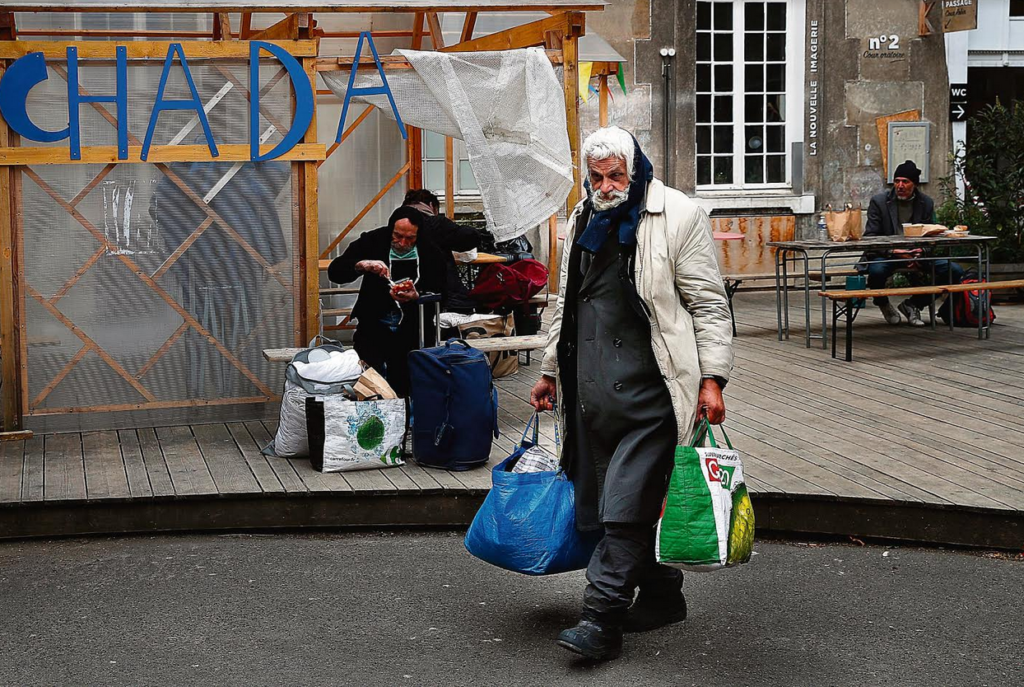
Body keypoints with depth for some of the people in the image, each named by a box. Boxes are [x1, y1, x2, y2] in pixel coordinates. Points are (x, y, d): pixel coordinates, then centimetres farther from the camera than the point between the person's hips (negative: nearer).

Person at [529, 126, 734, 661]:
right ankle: (662, 596, 25)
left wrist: (712, 378, -13)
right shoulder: (583, 221, 16)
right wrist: (550, 371, 25)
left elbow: (709, 303, -6)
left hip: (650, 389, -7)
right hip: (593, 390, 7)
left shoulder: (678, 216, -4)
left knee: (628, 502, -10)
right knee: (605, 499, 10)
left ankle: (601, 618, -6)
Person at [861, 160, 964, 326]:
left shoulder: (926, 203, 5)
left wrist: (920, 252, -17)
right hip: (886, 254, -3)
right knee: (876, 270, -39)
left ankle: (913, 304, 5)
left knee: (954, 271, -14)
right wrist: (895, 252, -25)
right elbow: (870, 236, -9)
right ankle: (883, 305, -2)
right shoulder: (879, 201, -5)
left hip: (917, 253, 4)